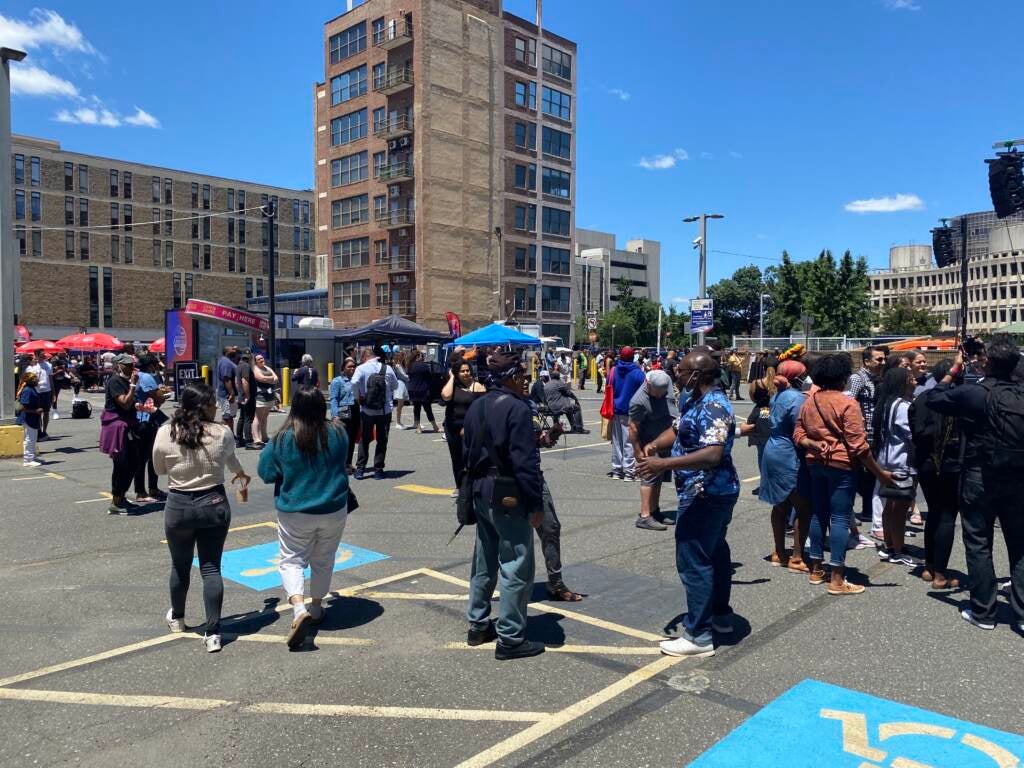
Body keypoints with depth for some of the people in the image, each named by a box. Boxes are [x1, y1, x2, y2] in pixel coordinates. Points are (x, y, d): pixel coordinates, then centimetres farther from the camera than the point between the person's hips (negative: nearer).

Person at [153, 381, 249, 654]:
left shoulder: (165, 433, -10)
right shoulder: (222, 434, -9)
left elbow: (159, 469, 6)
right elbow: (231, 460, 13)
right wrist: (241, 474, 36)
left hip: (179, 506, 1)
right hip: (214, 504, 0)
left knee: (180, 566, 21)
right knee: (211, 568, 7)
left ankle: (177, 618, 43)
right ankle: (212, 633, 7)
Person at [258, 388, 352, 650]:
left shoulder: (283, 439, -15)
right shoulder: (338, 435, -8)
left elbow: (266, 473, -3)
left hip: (295, 512, -2)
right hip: (334, 511, 3)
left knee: (292, 561, 7)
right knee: (323, 561, 19)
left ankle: (299, 608, -15)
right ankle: (317, 607, 34)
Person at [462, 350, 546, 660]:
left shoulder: (476, 407, 9)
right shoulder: (517, 409, -18)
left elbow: (467, 452, 14)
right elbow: (525, 462, -21)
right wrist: (536, 503, -16)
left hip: (482, 492, 9)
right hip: (509, 496, -9)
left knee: (484, 561, 19)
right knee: (516, 567, 0)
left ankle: (478, 625, 30)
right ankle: (510, 638, 5)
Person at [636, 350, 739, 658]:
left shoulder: (713, 407, -24)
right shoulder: (693, 398, 7)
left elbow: (713, 454, -34)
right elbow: (680, 428, 16)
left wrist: (663, 464, -37)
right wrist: (655, 443, -6)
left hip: (704, 495, -11)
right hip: (718, 491, 11)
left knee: (693, 560, -5)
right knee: (715, 551, 21)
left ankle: (698, 636, 4)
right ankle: (721, 616, 38)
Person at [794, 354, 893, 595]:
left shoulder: (808, 402, 7)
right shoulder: (847, 404, -13)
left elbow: (798, 435, 6)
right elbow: (858, 445, -15)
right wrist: (880, 473, -8)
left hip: (816, 464, 7)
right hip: (841, 465, -6)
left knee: (818, 514, 15)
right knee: (840, 518, -2)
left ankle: (816, 570, 22)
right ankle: (837, 580, 1)